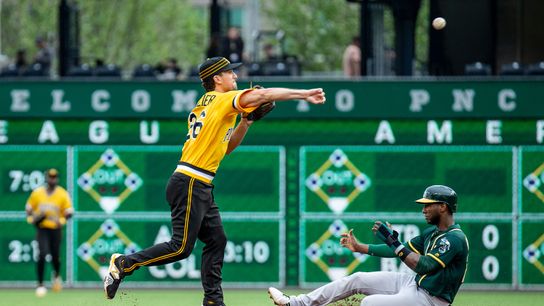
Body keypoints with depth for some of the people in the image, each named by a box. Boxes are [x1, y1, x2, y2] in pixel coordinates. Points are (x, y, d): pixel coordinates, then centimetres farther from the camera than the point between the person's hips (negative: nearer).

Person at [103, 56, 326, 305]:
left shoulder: (206, 104, 19)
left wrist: (245, 122, 12)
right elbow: (265, 94, -15)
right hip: (190, 184, -10)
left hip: (201, 188, 10)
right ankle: (123, 264, -6)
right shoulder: (222, 100, -6)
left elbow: (225, 147, 24)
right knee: (181, 247, -10)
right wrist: (304, 94, -11)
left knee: (216, 240, 9)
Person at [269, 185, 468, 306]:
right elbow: (400, 249, 18)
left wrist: (394, 242, -30)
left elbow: (423, 266, -32)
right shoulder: (433, 232, 11)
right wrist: (360, 248, 18)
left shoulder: (455, 239, -22)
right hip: (415, 284, 10)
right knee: (358, 279, 8)